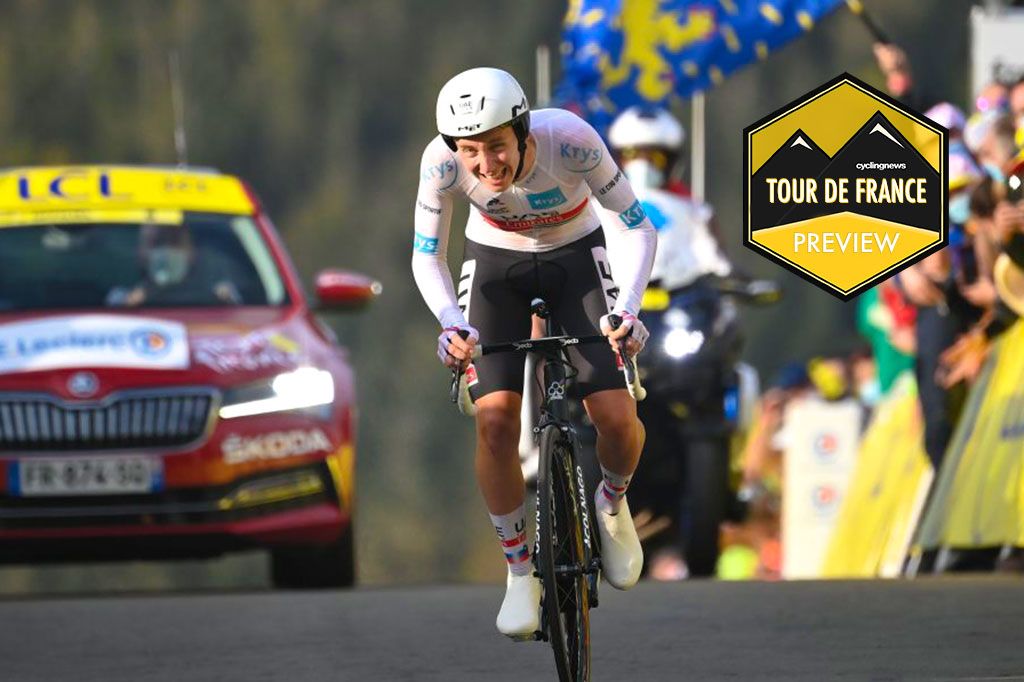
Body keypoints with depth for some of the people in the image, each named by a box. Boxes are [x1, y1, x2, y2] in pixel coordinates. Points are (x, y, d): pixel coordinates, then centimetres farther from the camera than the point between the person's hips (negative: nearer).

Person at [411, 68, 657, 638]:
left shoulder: (570, 140, -34)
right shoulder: (443, 161, -29)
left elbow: (637, 228, -23)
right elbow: (427, 256, -16)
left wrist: (626, 309, -37)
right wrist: (451, 322, -34)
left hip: (577, 256, -1)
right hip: (496, 265, 1)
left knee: (617, 418, -15)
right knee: (495, 419, -19)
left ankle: (613, 504, 19)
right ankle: (521, 569, 0)